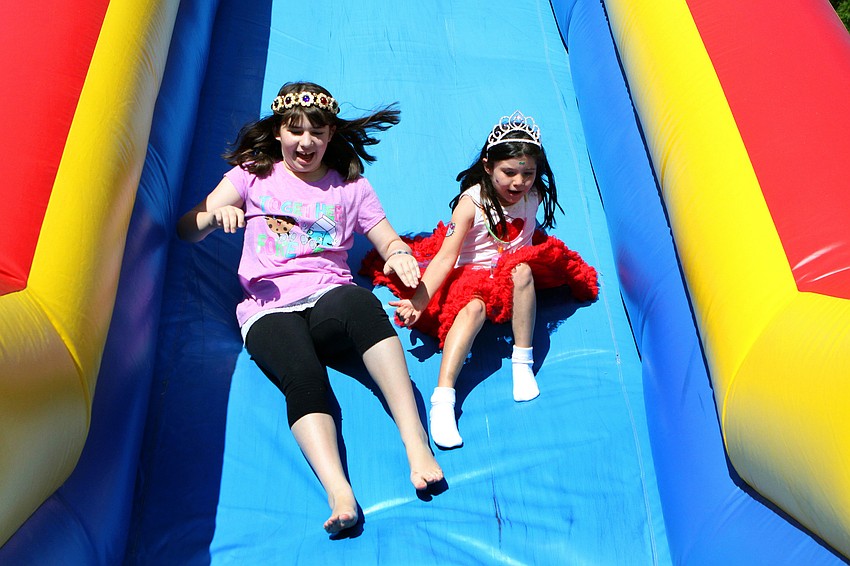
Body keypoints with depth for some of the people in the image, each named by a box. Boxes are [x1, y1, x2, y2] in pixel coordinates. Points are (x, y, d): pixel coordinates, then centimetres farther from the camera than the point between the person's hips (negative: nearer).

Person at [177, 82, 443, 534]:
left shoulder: (350, 184, 19)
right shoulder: (254, 175, 17)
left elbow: (389, 242, 15)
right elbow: (186, 231, 12)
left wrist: (399, 253, -11)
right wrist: (216, 213, -11)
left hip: (329, 298, 0)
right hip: (269, 309, 0)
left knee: (361, 301, -38)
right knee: (304, 378, -34)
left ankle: (415, 439, -45)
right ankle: (339, 492, -48)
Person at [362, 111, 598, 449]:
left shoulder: (534, 196, -2)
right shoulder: (472, 202, -16)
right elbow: (446, 256, -23)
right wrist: (419, 300, -32)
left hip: (511, 277, 4)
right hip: (469, 277, -3)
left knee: (522, 271, -31)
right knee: (475, 307, -35)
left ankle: (522, 363, -22)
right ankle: (442, 399, -44)